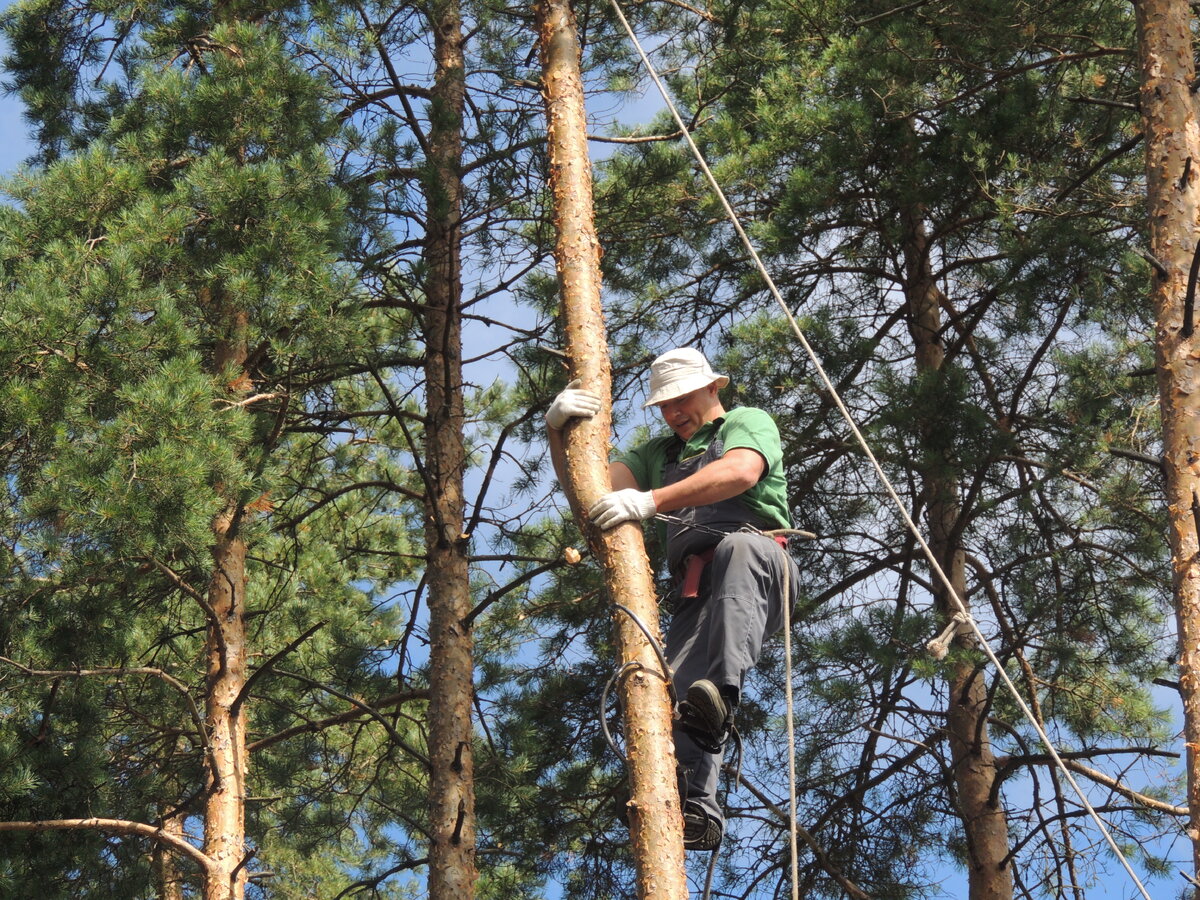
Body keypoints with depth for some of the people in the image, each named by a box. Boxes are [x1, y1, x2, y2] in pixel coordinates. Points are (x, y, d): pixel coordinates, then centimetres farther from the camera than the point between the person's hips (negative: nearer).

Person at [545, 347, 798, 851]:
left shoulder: (749, 423, 15)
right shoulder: (659, 453, 34)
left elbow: (740, 473, -10)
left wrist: (650, 501, -21)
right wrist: (558, 430, -3)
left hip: (760, 577, -5)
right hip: (696, 597, 5)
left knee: (738, 547, -41)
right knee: (676, 692, -22)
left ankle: (723, 694, -54)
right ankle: (698, 813, -33)